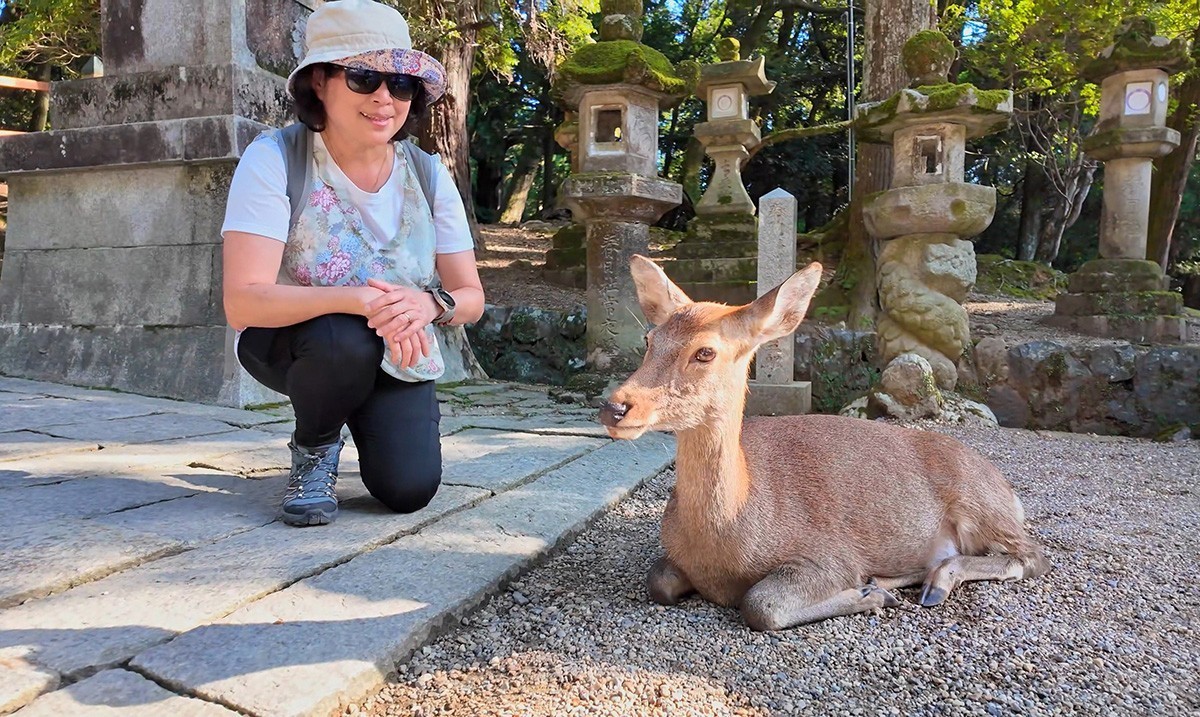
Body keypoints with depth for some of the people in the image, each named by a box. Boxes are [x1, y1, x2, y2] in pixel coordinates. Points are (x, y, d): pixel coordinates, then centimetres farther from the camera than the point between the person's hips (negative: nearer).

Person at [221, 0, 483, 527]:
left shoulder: (428, 174, -10)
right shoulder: (274, 158, -20)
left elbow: (471, 298, -8)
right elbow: (242, 302, -29)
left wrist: (431, 302, -32)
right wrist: (357, 299, -43)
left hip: (397, 357, 3)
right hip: (286, 343, -2)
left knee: (409, 490, -15)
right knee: (345, 340, -37)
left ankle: (363, 421, 22)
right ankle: (313, 451, -2)